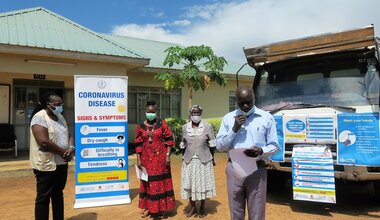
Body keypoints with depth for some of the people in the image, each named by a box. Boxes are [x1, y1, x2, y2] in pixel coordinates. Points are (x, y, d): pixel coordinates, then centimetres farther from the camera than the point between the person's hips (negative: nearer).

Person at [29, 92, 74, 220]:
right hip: (47, 164, -8)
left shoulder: (60, 117, 12)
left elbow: (68, 135, 14)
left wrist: (71, 148, -8)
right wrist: (64, 152, -16)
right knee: (44, 197, 3)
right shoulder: (39, 117, -15)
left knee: (58, 194, 18)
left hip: (61, 163, 8)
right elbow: (44, 141, -25)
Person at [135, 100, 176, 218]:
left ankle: (162, 208, 21)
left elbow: (169, 140, -3)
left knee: (161, 181, 7)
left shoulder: (162, 123, -4)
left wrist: (167, 155, -10)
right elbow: (138, 144, 4)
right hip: (147, 158, 2)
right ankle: (148, 207, 28)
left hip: (160, 157, -2)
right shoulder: (140, 127, 1)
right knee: (148, 182, 11)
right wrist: (139, 160, 0)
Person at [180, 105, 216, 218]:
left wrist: (212, 159, -3)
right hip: (189, 160, 2)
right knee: (190, 184, 8)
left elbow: (212, 144, -2)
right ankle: (192, 207, 25)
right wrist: (184, 157, 6)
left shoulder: (208, 126, -7)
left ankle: (202, 208, 24)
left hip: (204, 160, -2)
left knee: (203, 183, 7)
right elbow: (184, 144, 8)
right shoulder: (185, 127, 0)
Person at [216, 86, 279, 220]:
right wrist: (234, 129, -8)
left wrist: (261, 151, -16)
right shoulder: (228, 118, 6)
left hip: (257, 169, -1)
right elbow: (219, 146, 4)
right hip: (234, 168, 1)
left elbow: (274, 146, 5)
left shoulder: (267, 118, 3)